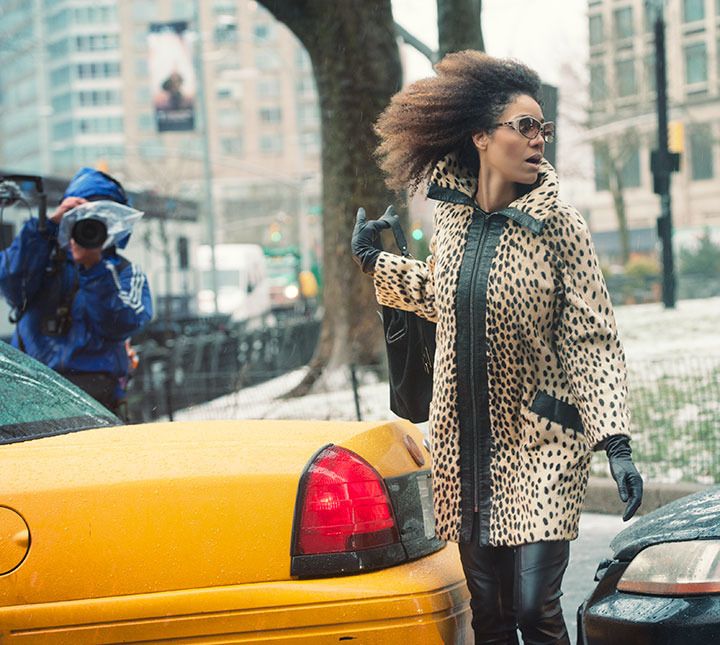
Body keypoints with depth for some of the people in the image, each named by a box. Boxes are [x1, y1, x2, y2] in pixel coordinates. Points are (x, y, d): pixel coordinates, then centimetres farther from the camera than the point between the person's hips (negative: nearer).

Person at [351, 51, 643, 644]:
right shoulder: (451, 216, 3)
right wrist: (377, 263, 21)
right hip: (464, 441, 4)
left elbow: (593, 339, -11)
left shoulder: (557, 225, -9)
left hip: (542, 442, -4)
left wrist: (616, 443, -19)